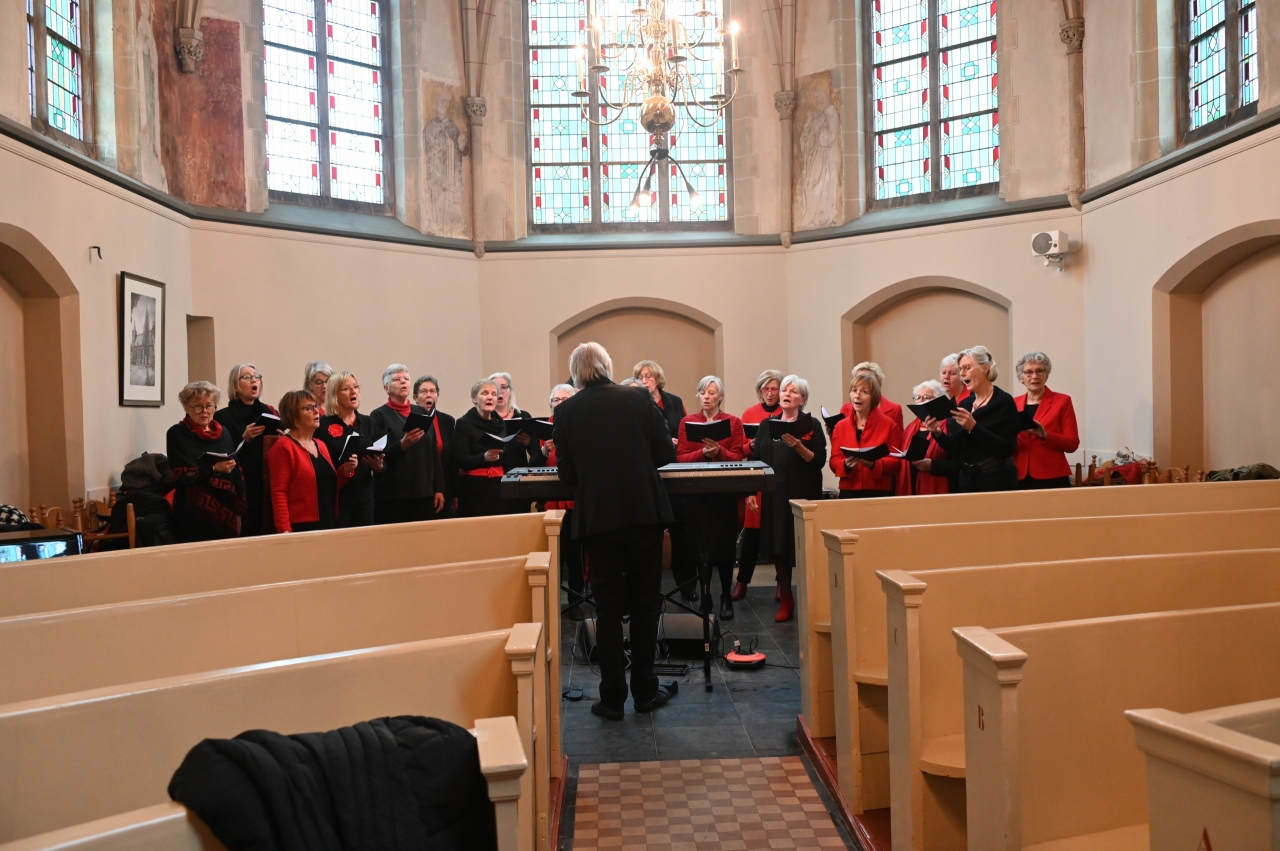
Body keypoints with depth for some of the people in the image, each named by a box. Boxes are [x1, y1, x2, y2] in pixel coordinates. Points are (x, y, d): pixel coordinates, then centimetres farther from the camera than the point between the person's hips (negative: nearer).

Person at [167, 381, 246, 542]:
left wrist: (238, 512, 5)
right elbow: (180, 475, -9)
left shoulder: (224, 433, 11)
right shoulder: (177, 434, -1)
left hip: (225, 514, 4)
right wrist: (214, 469, -22)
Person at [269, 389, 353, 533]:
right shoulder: (283, 447, -7)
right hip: (300, 527, -7)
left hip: (328, 524, 7)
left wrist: (346, 471, 3)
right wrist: (284, 530, -20)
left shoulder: (321, 445, 16)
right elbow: (279, 493, -13)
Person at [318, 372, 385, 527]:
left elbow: (384, 461, 11)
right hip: (335, 498, -4)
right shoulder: (323, 424, -2)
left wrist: (378, 466, -10)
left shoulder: (369, 423, 10)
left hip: (364, 498, 4)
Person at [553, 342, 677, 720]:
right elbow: (666, 454, 1)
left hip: (596, 517, 0)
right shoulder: (638, 401, -1)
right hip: (645, 512, 1)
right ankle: (645, 691, 19)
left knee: (608, 605, 8)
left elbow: (567, 473, -2)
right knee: (645, 602, 12)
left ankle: (612, 697, 12)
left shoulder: (566, 411, -3)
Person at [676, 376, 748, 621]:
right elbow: (680, 458, -1)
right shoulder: (687, 422, 6)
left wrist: (719, 451, -19)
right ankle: (705, 597, 12)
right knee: (701, 545, 1)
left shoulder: (734, 422, 4)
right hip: (696, 492, 1)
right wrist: (703, 453, -16)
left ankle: (726, 597, 12)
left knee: (725, 545, 0)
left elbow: (738, 457, -2)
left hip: (725, 491, -1)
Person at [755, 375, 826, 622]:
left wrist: (798, 446, -22)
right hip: (774, 494, 3)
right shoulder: (767, 424, 11)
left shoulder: (812, 425, 0)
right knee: (778, 545, 4)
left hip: (803, 494, -3)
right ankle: (785, 599, 14)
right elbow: (756, 459, 11)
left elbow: (819, 460, -7)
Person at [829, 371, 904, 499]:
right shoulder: (840, 426, 7)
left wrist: (873, 464, -19)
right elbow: (834, 462, 4)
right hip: (849, 492, 2)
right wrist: (846, 464, -17)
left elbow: (896, 462, -2)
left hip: (880, 493, -2)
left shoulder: (889, 426, 1)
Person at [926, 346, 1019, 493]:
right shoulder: (964, 404, 9)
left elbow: (1007, 449, -18)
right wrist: (939, 433, -7)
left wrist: (974, 427, -25)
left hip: (996, 480, -6)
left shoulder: (1003, 402, -8)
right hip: (966, 480, 6)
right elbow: (956, 450, 9)